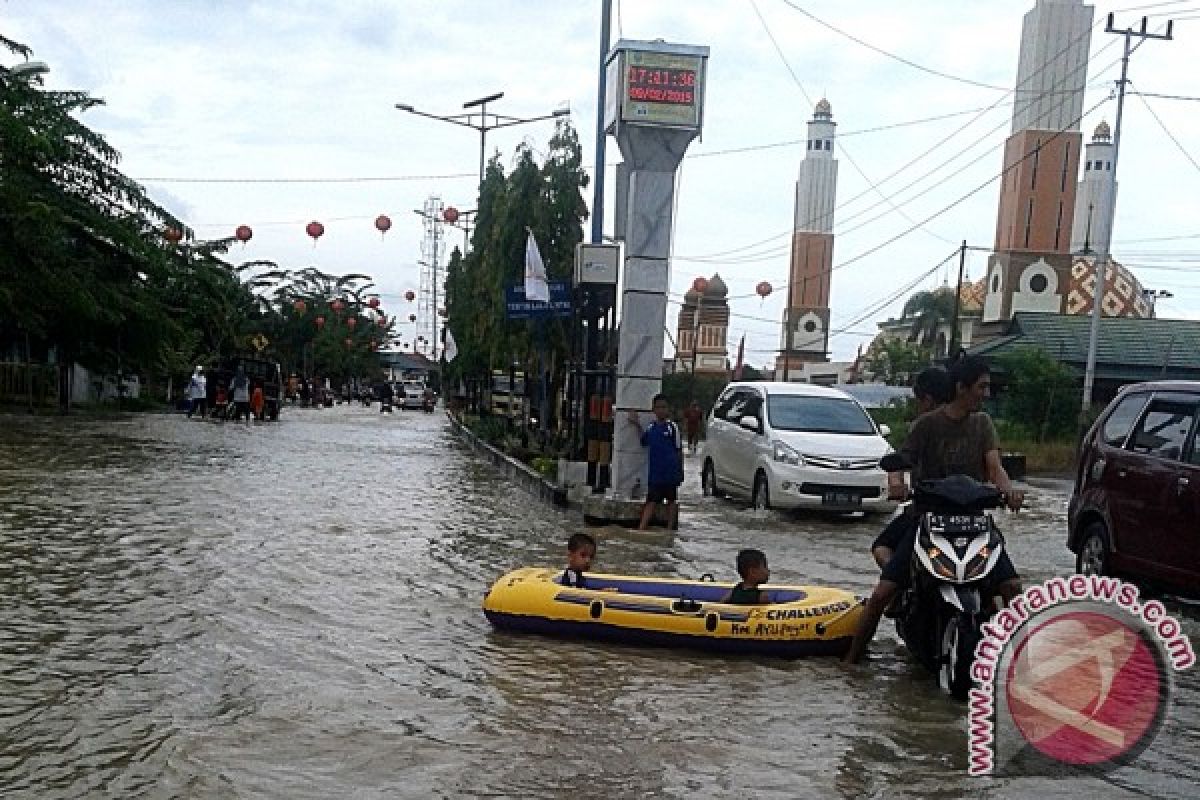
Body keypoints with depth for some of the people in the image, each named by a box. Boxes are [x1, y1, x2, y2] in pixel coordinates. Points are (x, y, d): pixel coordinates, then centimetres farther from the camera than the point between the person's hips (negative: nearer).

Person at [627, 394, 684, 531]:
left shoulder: (672, 427, -5)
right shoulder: (651, 428, 7)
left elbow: (679, 451, -2)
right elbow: (644, 442, 23)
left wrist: (680, 471, -4)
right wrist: (638, 424, 17)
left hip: (671, 473, -3)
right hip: (654, 472, 3)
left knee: (672, 500, 9)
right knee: (651, 501, 2)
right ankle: (641, 529, -3)